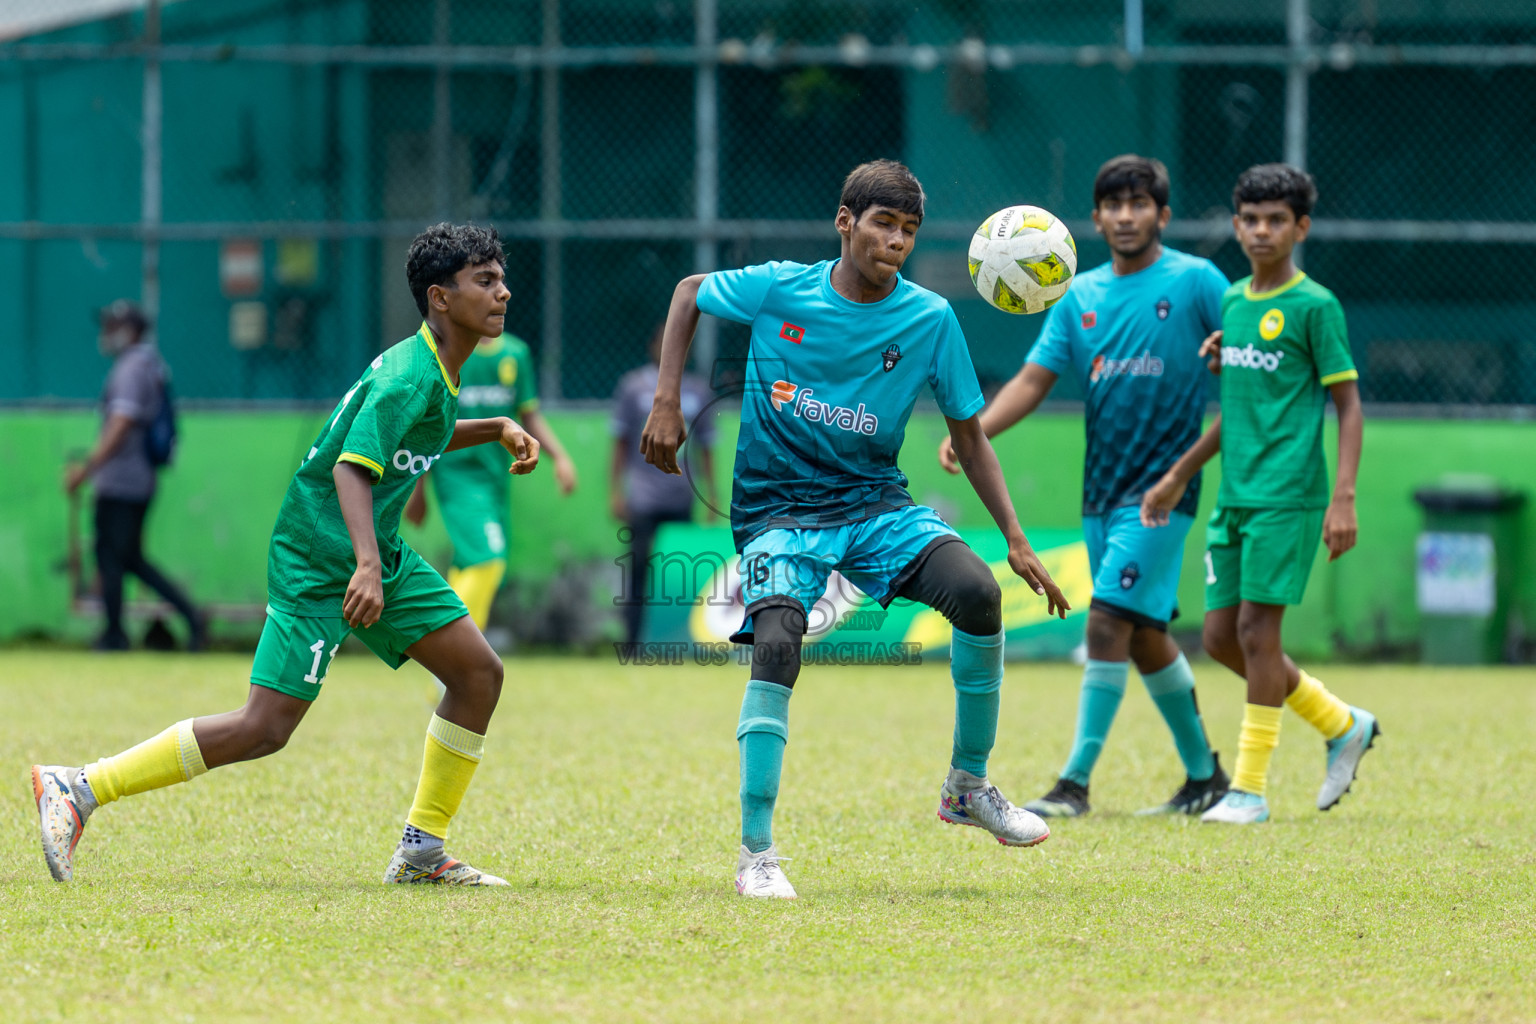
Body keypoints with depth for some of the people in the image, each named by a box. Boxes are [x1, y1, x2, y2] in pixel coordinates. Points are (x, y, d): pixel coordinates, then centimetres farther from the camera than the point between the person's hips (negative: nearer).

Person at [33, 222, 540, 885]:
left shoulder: (437, 370, 9)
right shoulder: (408, 377, -21)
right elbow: (353, 466, -33)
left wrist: (495, 430, 20)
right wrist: (367, 565, -46)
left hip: (380, 555, 10)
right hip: (318, 562, -10)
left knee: (479, 673, 3)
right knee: (265, 729, -13)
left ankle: (421, 852, 10)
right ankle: (77, 790, -8)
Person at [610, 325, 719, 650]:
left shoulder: (697, 389, 11)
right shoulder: (633, 386, 4)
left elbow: (705, 445, 16)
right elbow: (620, 443, 5)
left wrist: (711, 493, 10)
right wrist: (615, 491, -1)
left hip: (681, 501, 3)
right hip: (642, 499, -3)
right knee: (639, 572, -6)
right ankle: (633, 644, -3)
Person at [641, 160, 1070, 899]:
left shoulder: (929, 319, -4)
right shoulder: (778, 290, -8)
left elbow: (967, 435, 4)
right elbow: (690, 292, 11)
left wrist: (1016, 540, -2)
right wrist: (667, 403, 1)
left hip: (874, 502, 2)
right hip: (778, 509, -2)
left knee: (977, 590, -24)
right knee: (776, 645, -28)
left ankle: (969, 785, -3)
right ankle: (755, 851, -17)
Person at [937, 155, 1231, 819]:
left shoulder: (1196, 283, -4)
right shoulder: (1081, 296, 10)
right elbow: (1034, 379, 5)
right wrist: (975, 431, -9)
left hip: (1161, 487, -6)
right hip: (1101, 489, 6)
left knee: (1109, 621, -14)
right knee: (1143, 636, 12)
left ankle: (1075, 782, -13)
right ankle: (1203, 774, 25)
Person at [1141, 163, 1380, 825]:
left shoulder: (1314, 307, -7)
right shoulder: (1233, 302, 14)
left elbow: (1348, 404, -7)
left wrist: (1344, 497, -16)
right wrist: (1179, 476, 26)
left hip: (1287, 497, -8)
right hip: (1234, 496, 8)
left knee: (1257, 630, -8)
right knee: (1221, 637, 7)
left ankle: (1250, 788, -1)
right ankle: (1343, 726, 23)